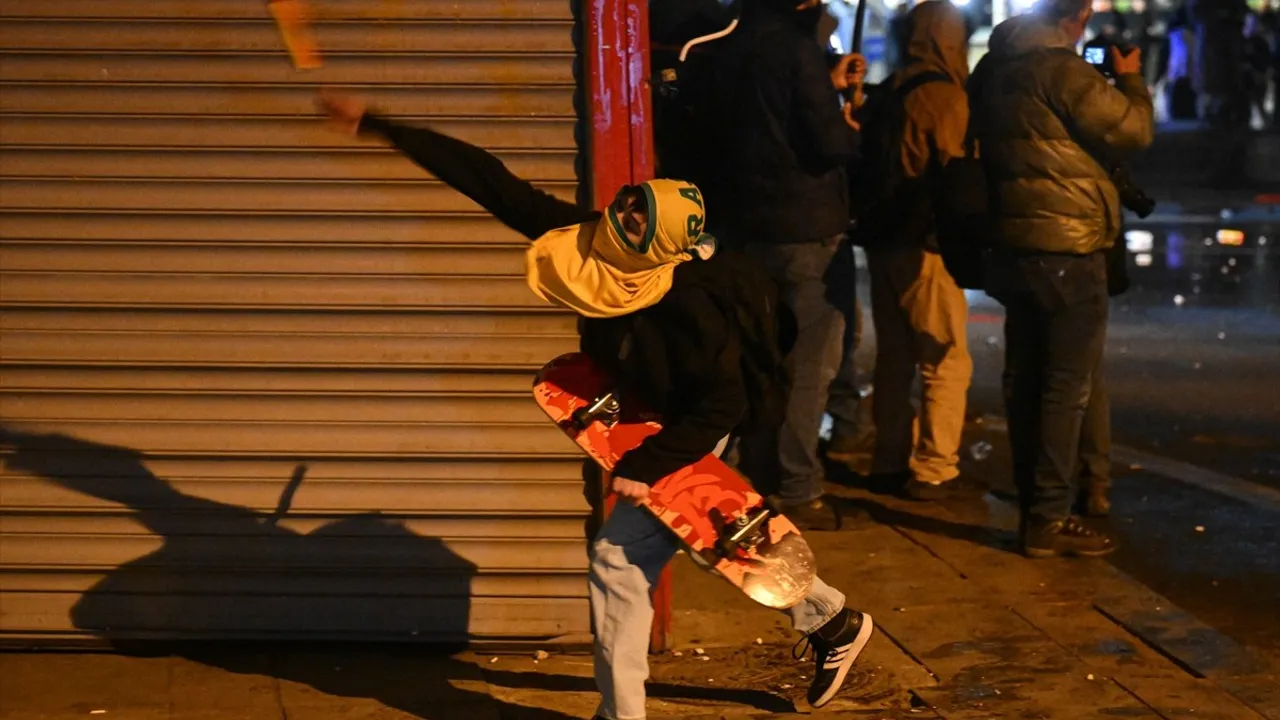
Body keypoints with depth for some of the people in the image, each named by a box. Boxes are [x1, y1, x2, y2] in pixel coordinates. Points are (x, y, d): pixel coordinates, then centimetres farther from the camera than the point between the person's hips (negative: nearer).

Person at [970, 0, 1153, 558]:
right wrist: (1131, 80, 7)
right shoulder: (1063, 71, -16)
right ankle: (1049, 518, -3)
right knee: (1067, 386, -3)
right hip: (1068, 250, -8)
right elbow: (1134, 130, -12)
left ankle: (1032, 506, 21)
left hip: (1013, 245, 8)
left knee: (1025, 381, 13)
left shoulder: (993, 70, 10)